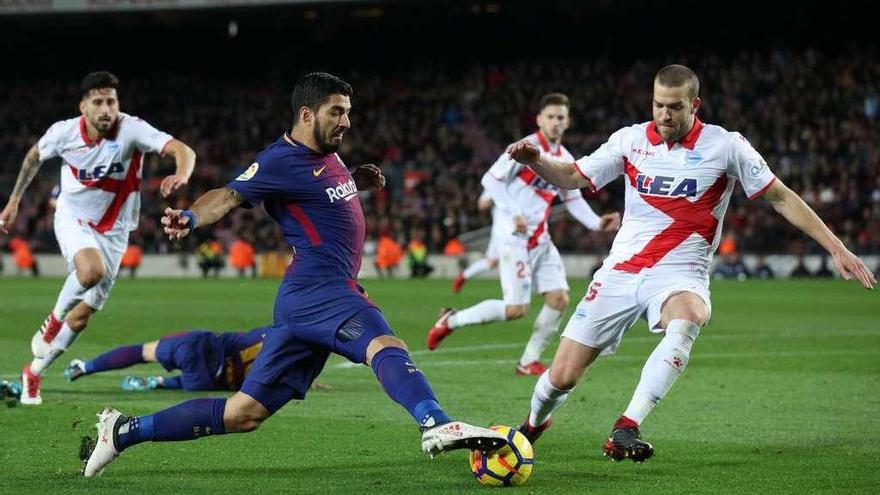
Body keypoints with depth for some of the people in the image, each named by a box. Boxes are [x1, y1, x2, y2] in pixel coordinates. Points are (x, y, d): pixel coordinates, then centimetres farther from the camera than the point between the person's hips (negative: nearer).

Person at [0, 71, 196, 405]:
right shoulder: (64, 132, -16)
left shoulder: (132, 130, -23)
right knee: (92, 269, -35)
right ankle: (53, 320, -6)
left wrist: (181, 174, -59)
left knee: (81, 317, 5)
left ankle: (33, 372, 28)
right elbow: (34, 156, 8)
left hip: (112, 231, 1)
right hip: (73, 218, -1)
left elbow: (182, 150, -37)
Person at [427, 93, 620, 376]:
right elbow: (491, 179, -13)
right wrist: (512, 214, -22)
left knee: (559, 299, -3)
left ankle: (529, 362, 8)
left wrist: (597, 223, 7)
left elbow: (573, 199, 22)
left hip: (540, 241, 8)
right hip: (515, 238, -8)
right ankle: (451, 320, 5)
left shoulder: (565, 160, 12)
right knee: (517, 309, -13)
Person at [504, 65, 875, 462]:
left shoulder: (726, 146, -5)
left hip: (680, 275, -2)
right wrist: (535, 161, -10)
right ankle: (532, 425, 32)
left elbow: (780, 197, 1)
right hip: (621, 271, 2)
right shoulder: (630, 139, 3)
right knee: (563, 376, -3)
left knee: (688, 320, -40)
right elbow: (572, 178, 11)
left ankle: (625, 430, -42)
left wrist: (836, 247, -4)